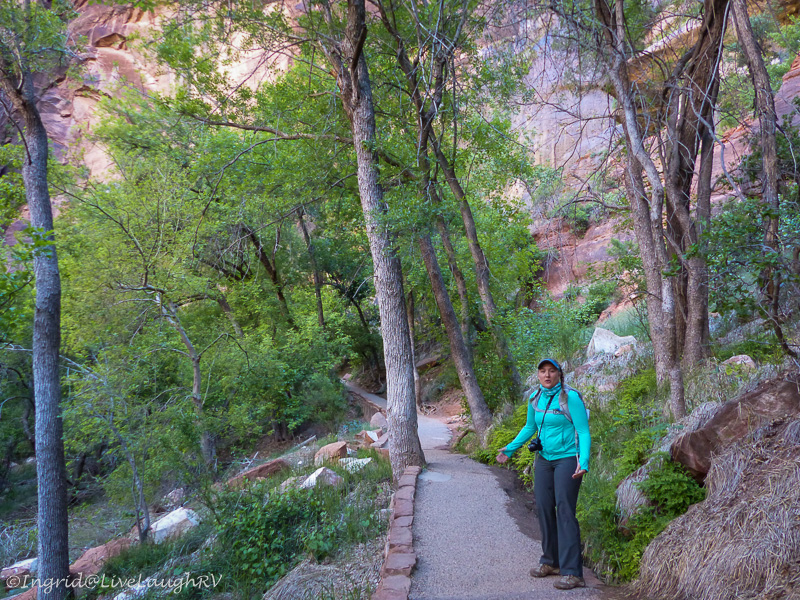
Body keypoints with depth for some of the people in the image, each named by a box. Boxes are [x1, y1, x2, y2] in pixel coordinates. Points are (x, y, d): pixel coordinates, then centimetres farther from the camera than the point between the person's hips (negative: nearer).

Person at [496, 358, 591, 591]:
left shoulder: (570, 397, -14)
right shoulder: (535, 399, 4)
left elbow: (584, 432, -13)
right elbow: (530, 427, 19)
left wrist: (584, 462, -25)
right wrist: (510, 448, 13)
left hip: (567, 459, -6)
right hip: (544, 458, 6)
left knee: (565, 511, -9)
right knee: (543, 507, 7)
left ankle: (572, 573, -5)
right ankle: (550, 561, 23)